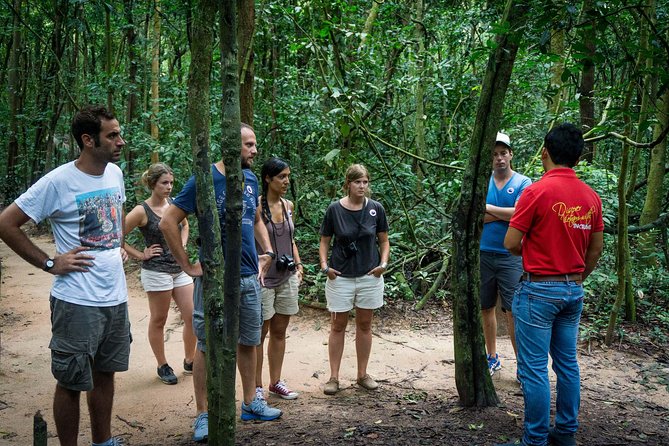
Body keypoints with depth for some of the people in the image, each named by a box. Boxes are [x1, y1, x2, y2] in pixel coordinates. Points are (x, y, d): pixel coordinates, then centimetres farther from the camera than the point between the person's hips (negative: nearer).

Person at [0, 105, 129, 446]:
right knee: (72, 383, 6)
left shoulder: (115, 173, 5)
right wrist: (49, 263, -13)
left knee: (105, 374, 18)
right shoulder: (58, 182, -15)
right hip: (77, 302, -7)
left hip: (117, 297, 7)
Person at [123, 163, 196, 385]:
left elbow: (185, 225, 25)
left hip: (180, 268, 6)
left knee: (192, 317, 6)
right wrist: (140, 254, -10)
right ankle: (163, 366, 23)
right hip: (156, 271, -6)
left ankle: (189, 362, 24)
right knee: (158, 321, 7)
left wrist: (182, 245, 10)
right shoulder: (142, 211, -12)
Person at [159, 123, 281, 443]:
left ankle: (251, 403, 30)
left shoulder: (251, 179, 6)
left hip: (249, 277, 6)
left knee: (249, 342, 15)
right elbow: (168, 222, -14)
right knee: (207, 345, 4)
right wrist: (188, 266, -12)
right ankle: (203, 415, 14)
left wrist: (268, 252, 9)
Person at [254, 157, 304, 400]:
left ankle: (276, 381, 25)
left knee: (279, 332, 14)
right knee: (260, 333, 4)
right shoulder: (256, 207, -12)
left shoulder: (288, 205, 7)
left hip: (287, 278, 6)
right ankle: (256, 386, 14)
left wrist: (298, 264, 9)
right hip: (264, 278, -6)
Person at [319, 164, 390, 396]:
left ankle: (362, 374, 23)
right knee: (338, 326, 5)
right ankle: (334, 376, 13)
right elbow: (324, 241, 3)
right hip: (340, 276, -1)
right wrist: (325, 265, -10)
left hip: (369, 275, 2)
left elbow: (384, 240, 7)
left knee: (364, 325, 11)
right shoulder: (335, 209, -6)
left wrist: (383, 263, -8)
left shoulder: (376, 208, -2)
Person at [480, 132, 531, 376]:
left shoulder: (523, 183, -2)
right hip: (483, 254, 4)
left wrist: (488, 208, -7)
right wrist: (505, 213, -12)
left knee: (513, 310, -6)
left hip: (511, 257, -3)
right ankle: (492, 357, 26)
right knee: (486, 308, 11)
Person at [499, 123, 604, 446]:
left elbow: (511, 243, -13)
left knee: (534, 368, 1)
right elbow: (596, 248, 11)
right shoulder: (591, 196, 3)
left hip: (539, 290, -6)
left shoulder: (536, 191, -15)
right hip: (573, 291, 7)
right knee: (567, 363, 15)